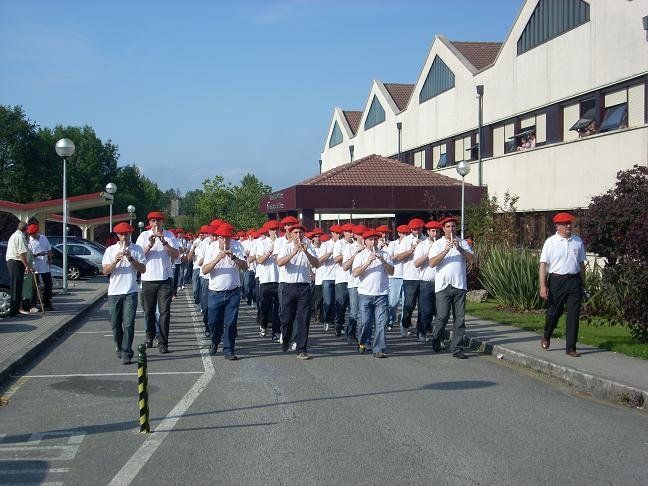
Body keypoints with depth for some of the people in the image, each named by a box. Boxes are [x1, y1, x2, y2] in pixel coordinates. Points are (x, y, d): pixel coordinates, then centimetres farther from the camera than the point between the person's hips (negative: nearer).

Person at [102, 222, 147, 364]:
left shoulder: (137, 249, 6)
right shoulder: (110, 250, 9)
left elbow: (143, 269, 0)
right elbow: (105, 271, 2)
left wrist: (130, 259, -12)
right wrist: (115, 261, -15)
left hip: (130, 291, -2)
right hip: (114, 292, 2)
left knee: (128, 324, -10)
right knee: (115, 324, 8)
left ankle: (126, 354, -8)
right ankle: (119, 348, 28)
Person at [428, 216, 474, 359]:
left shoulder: (463, 243, 12)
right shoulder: (437, 244, 5)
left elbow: (470, 260, 0)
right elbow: (432, 263, -8)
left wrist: (459, 248, -12)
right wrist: (446, 250, -17)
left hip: (460, 285, 2)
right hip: (443, 286, -2)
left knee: (460, 318, 0)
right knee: (442, 316, -6)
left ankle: (456, 348, 5)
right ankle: (436, 341, 20)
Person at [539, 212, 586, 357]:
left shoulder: (578, 241, 8)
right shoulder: (550, 242, -3)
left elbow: (581, 263, 17)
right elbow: (543, 264, -5)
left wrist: (583, 283, 16)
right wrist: (543, 286, -12)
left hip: (574, 281, 3)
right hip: (557, 280, -3)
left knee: (574, 315, -1)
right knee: (554, 312, 9)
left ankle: (571, 348, 6)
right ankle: (546, 337, 37)